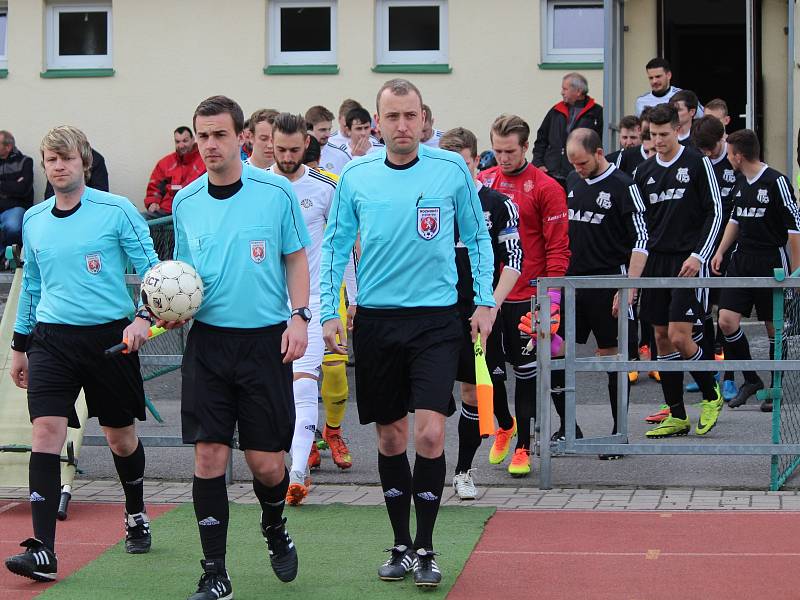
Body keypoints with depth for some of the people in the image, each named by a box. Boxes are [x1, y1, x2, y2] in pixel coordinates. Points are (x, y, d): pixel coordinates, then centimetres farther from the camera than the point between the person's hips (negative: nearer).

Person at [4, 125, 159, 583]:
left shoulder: (116, 211, -5)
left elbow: (151, 267, -4)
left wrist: (144, 316, -20)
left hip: (109, 337, -2)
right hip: (52, 339, 2)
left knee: (122, 437, 11)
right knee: (46, 433, -13)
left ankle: (136, 516, 40)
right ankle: (43, 552, -17)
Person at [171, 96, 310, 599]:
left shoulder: (276, 192, -3)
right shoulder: (186, 201, 6)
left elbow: (296, 258, 5)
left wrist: (299, 316, -6)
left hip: (265, 340, -2)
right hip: (207, 339, 2)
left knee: (266, 462, 0)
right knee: (208, 457, -4)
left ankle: (275, 530, 33)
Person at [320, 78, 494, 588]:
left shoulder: (452, 169, -1)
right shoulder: (356, 177, 2)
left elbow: (478, 236, 8)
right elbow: (336, 245, 10)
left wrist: (484, 302, 4)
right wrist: (329, 312, 3)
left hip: (435, 320, -2)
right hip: (375, 320, 2)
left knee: (430, 432, -12)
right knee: (390, 436, 8)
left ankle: (425, 549, 1)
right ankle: (401, 545, 21)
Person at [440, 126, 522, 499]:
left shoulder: (499, 205, 1)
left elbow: (514, 259, 0)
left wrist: (493, 303, -12)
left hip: (481, 314, 0)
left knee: (473, 392, 5)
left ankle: (463, 472, 16)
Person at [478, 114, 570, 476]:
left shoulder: (546, 188, -6)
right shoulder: (482, 183, 6)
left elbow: (558, 246, -7)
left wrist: (552, 292, -14)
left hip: (526, 296, -4)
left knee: (525, 371, 3)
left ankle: (523, 446, 12)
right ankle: (504, 424, 34)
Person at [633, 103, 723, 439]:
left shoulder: (698, 163, -4)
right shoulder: (644, 171, 11)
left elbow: (715, 212, -4)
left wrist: (698, 256, -12)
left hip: (688, 262, -6)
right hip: (656, 260, 6)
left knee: (679, 337, -14)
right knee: (662, 338, 4)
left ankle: (711, 395, 10)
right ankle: (677, 416, 12)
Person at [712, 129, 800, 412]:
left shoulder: (776, 182, -12)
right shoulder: (740, 183, 9)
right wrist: (721, 251, 17)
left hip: (772, 263, -6)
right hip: (742, 259, 6)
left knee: (775, 328, 2)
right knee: (727, 320, -4)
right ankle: (751, 380, 12)